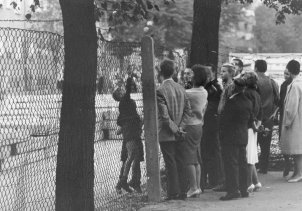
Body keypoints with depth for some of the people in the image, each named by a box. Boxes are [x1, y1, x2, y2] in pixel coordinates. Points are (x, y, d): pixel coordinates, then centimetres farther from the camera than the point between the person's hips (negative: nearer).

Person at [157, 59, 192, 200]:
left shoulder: (160, 91, -14)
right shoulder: (181, 89, 6)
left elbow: (164, 115, -17)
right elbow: (188, 111, 5)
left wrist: (174, 129, -9)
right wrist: (180, 127, 0)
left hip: (166, 135, -6)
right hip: (180, 135, 6)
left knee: (170, 164, -2)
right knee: (180, 163, 10)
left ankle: (173, 193, 0)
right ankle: (183, 192, 13)